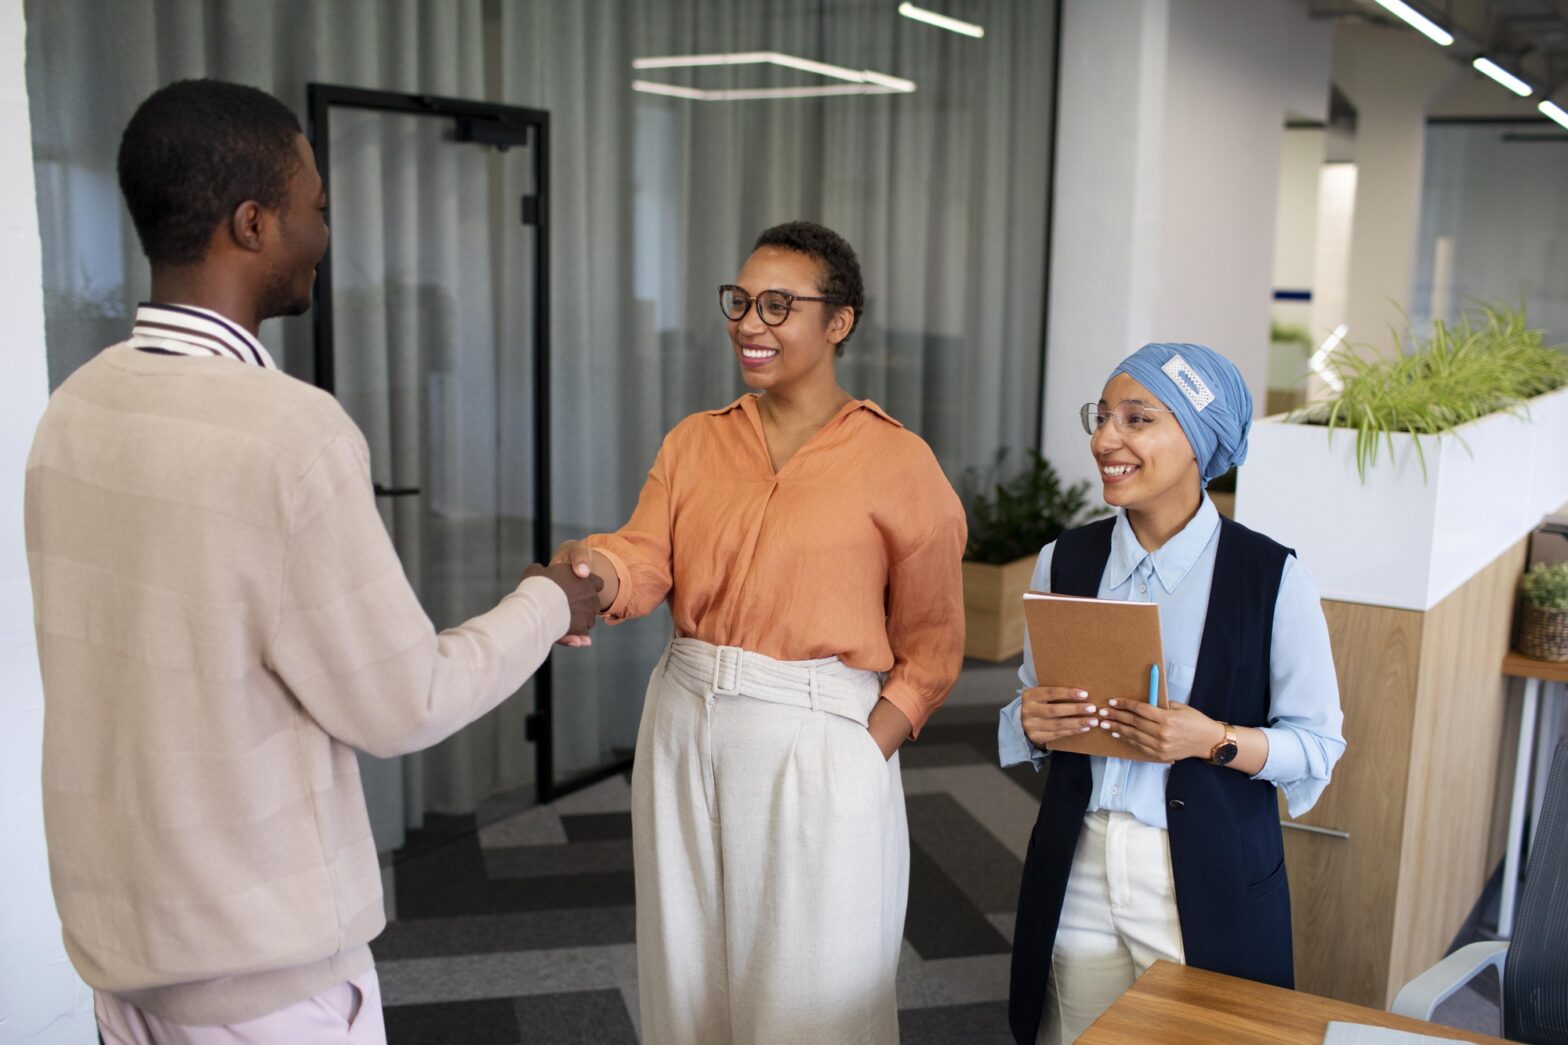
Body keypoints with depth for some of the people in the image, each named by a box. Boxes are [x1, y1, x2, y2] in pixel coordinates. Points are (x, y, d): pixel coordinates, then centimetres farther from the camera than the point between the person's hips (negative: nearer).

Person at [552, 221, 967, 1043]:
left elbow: (932, 644, -2)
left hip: (817, 742, -4)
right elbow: (645, 558, -6)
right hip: (684, 725, 4)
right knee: (688, 973, 17)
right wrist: (592, 570, -28)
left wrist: (866, 750, -13)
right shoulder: (694, 442, 8)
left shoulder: (896, 461, -4)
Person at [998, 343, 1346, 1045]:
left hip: (1209, 884, -3)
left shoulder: (1271, 576, -9)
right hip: (1077, 869, 3)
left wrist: (1214, 741, -21)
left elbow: (1318, 744, -5)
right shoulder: (1064, 561, 2)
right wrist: (1032, 722, -9)